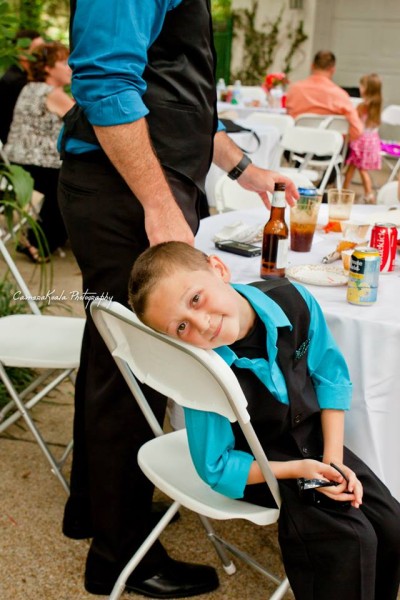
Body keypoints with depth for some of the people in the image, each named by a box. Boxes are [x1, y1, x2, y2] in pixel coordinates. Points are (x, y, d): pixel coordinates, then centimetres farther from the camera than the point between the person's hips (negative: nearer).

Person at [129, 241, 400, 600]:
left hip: (313, 439, 5)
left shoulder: (293, 300, -22)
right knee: (349, 539, -18)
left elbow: (330, 374, -5)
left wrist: (332, 457, -10)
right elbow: (217, 469, -18)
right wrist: (299, 469, -24)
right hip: (260, 465, -4)